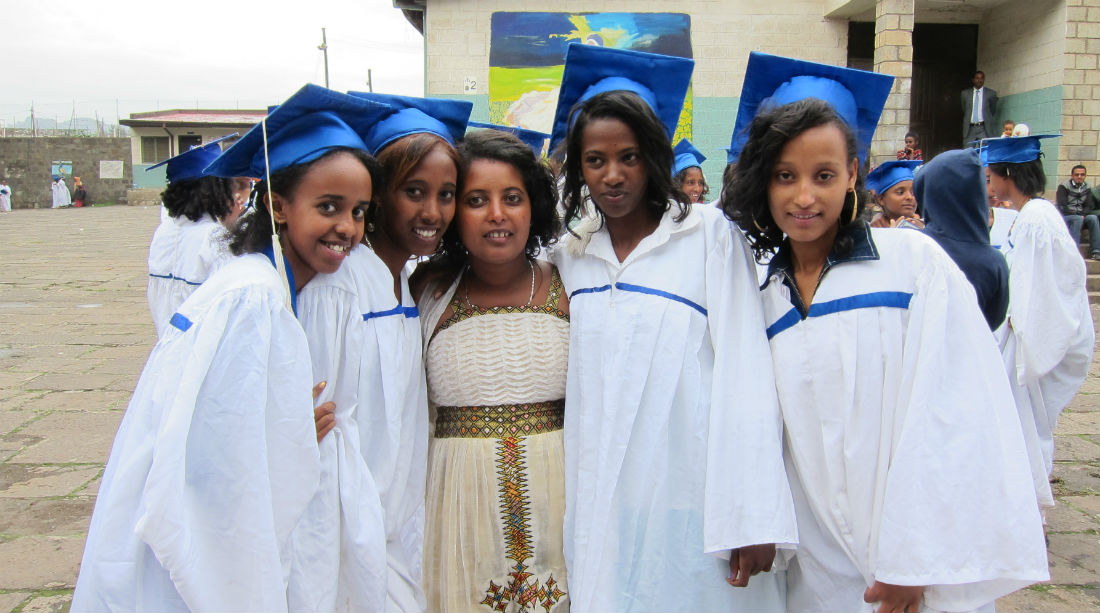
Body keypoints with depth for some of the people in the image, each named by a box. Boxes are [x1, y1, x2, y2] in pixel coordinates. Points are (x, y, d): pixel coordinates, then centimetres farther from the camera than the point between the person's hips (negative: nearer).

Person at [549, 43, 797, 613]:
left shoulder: (709, 235, -5)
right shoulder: (568, 255, 7)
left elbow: (743, 370, -10)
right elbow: (566, 381, 12)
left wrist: (751, 516, -14)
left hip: (692, 502, -3)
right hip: (599, 509, 4)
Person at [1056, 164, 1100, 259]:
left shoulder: (1087, 187, 13)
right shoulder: (1063, 186, -4)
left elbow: (1090, 206, 8)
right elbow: (1062, 207, -11)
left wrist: (1083, 214, -14)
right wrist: (1078, 215, -18)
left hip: (1081, 215, 4)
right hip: (1065, 216, -4)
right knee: (1078, 219, -35)